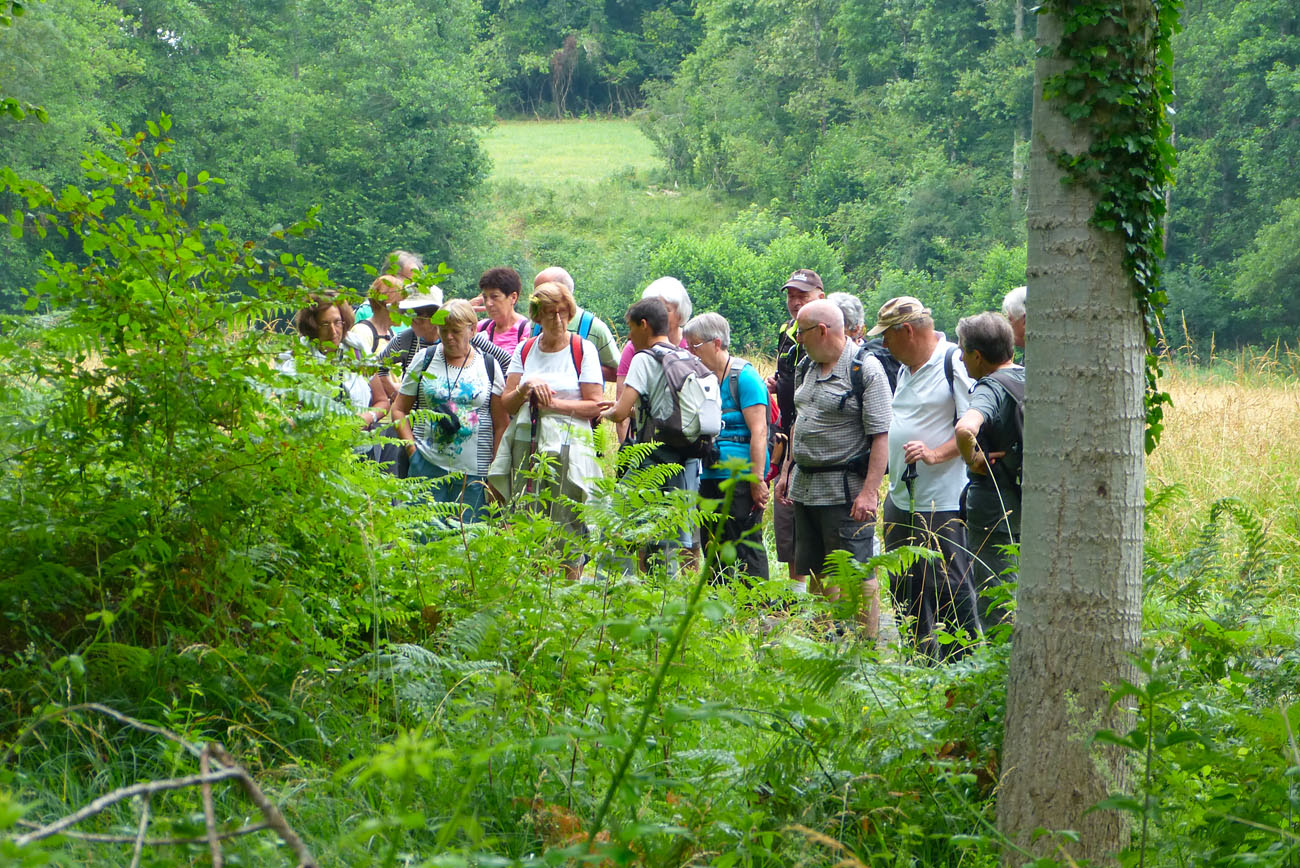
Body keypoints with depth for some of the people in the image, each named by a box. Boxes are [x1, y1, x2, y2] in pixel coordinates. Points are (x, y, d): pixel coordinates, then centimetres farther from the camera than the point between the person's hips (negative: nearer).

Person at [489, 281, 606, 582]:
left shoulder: (583, 349, 3)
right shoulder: (524, 350, 14)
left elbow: (595, 406, -2)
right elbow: (506, 404, 10)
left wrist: (556, 404, -11)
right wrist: (526, 388, -10)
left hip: (567, 447, -3)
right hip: (526, 446, 3)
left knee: (566, 521, -8)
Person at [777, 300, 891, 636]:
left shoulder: (866, 370, -13)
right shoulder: (807, 367, 13)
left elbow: (880, 436, -17)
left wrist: (869, 491, -22)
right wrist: (788, 471, 20)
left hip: (846, 492, -8)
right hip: (805, 488, 8)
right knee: (815, 573, 13)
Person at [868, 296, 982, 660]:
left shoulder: (954, 363, -11)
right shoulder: (905, 367, 16)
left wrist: (936, 454, -24)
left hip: (942, 502, -9)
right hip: (900, 497, 9)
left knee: (948, 585, -7)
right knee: (906, 588, 12)